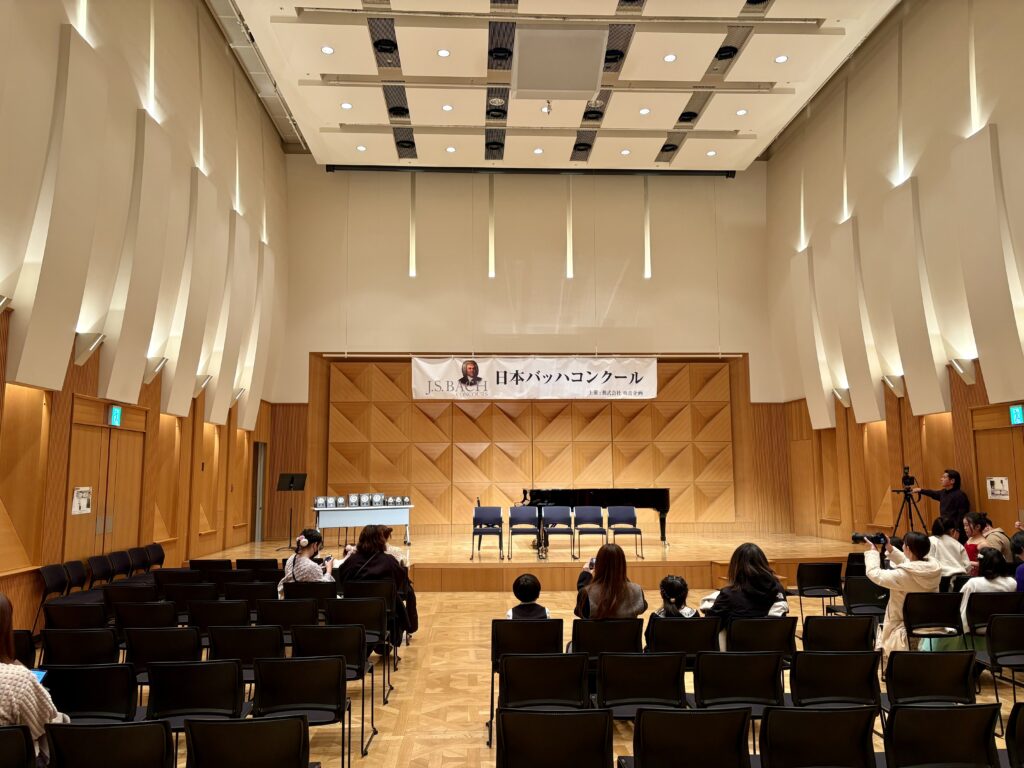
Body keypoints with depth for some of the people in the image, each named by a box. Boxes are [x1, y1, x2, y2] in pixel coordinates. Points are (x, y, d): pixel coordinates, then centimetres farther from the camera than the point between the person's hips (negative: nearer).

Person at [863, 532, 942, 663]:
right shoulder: (933, 568, -8)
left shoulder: (903, 575, -29)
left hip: (906, 629, -7)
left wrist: (872, 550, -5)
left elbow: (874, 573, -18)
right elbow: (911, 565, 13)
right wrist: (890, 550, 13)